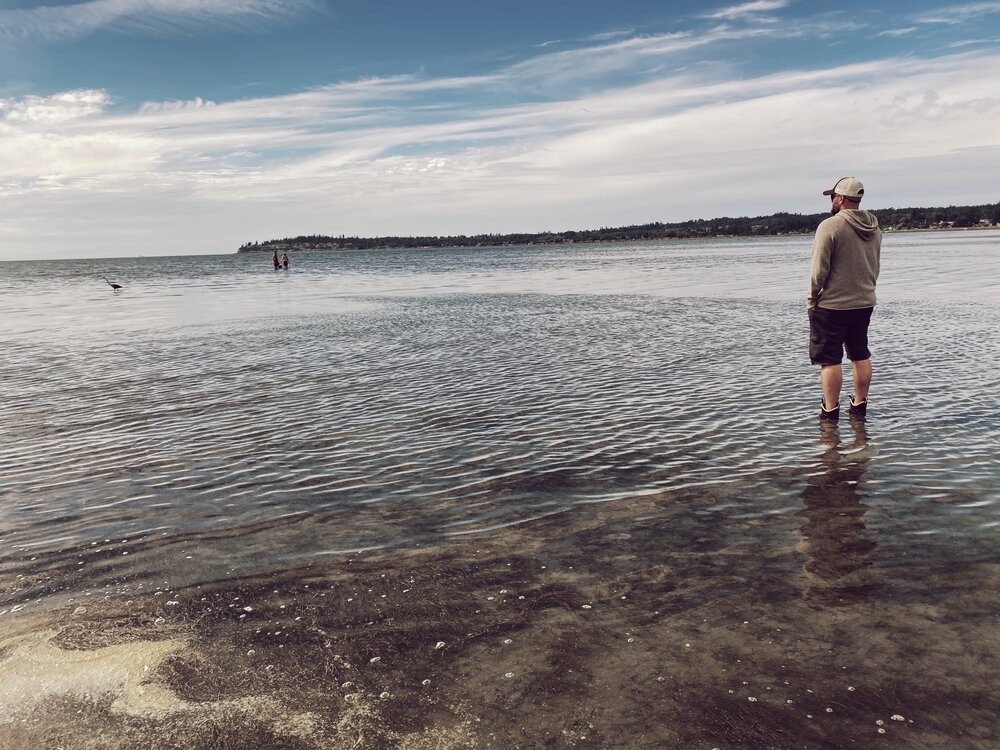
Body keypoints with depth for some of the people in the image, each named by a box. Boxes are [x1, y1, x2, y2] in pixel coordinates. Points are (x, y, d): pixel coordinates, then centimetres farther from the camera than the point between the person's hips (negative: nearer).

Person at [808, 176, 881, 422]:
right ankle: (859, 404, 24)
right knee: (861, 355, 16)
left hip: (832, 304, -7)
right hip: (865, 303, 7)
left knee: (829, 358, 0)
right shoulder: (874, 227, 8)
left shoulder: (830, 226, -16)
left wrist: (812, 299, -7)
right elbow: (875, 266, 15)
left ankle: (830, 410, 3)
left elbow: (819, 269, -17)